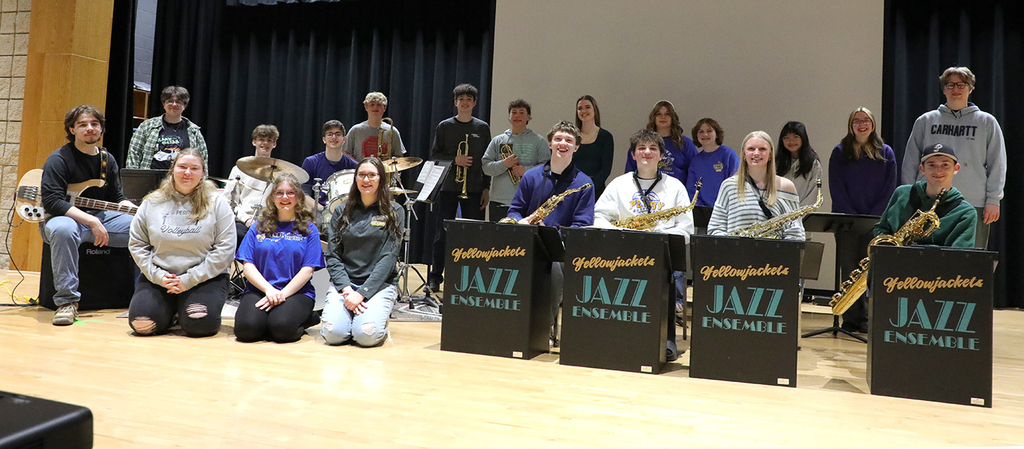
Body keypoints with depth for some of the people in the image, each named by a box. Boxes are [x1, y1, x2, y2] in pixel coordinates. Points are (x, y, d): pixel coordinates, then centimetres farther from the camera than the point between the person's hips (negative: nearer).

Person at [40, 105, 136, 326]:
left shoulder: (107, 160, 11)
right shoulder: (59, 159, -8)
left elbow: (117, 198, 14)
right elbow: (52, 201, -19)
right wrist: (91, 221, -28)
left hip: (101, 217, 6)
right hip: (66, 217, -5)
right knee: (62, 229, -42)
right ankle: (67, 301, -31)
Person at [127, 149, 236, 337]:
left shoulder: (217, 203, -2)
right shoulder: (152, 202, 6)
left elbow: (225, 250, -9)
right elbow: (137, 244, 8)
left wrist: (189, 280, -13)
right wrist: (157, 275, -6)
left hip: (204, 278, -2)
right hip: (158, 277, 3)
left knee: (199, 325, -24)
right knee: (141, 325, -17)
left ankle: (184, 311, 13)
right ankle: (169, 311, 16)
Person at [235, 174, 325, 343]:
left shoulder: (309, 229, 7)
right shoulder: (259, 226, 11)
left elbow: (307, 270, -2)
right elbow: (247, 265, 4)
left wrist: (282, 294, -15)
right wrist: (269, 289, -13)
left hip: (296, 292, -1)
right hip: (259, 290, 2)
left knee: (281, 328, -31)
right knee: (246, 328, -27)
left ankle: (303, 319, 2)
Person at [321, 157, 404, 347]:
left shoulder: (394, 212, 1)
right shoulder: (342, 212, 9)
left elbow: (388, 258, -8)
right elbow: (332, 256, 4)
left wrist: (362, 293, -17)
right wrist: (347, 289, -13)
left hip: (380, 284, -2)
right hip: (343, 283, 2)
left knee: (367, 335, -25)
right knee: (333, 333, -22)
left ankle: (380, 315, 9)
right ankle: (349, 312, 12)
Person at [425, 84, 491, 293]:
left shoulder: (482, 128, 7)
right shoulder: (445, 126, 5)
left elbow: (487, 161, 7)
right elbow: (434, 155, 1)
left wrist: (486, 189, 1)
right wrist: (455, 160, -15)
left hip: (474, 189, 1)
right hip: (448, 187, -1)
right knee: (442, 235, 3)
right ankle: (435, 278, 13)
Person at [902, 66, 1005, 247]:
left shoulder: (987, 122, 12)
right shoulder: (925, 121, 13)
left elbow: (997, 164, 9)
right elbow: (910, 162, 12)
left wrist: (993, 199, 0)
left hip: (973, 205, 0)